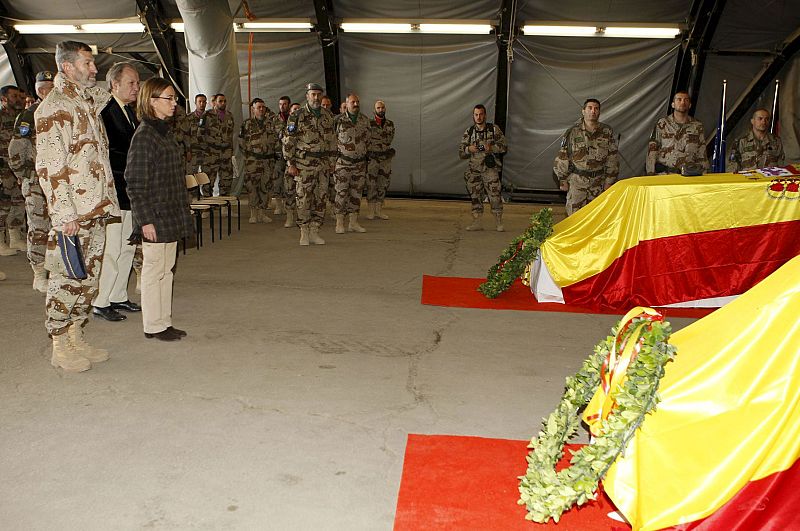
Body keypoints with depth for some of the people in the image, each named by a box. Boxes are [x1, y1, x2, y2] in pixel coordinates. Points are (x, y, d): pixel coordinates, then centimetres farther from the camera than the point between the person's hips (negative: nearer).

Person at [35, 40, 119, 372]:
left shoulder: (89, 101, 14)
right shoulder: (53, 108, -11)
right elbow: (50, 166, -16)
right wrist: (64, 214, -19)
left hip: (96, 209, 8)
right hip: (72, 213, -8)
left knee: (89, 278, 13)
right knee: (67, 280, 0)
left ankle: (76, 338, 24)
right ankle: (60, 347, 11)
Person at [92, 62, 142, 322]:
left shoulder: (130, 112, 14)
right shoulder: (103, 111, -13)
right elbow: (106, 154, -20)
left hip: (129, 191, 9)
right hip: (112, 191, -9)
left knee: (128, 248, 14)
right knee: (111, 249, -4)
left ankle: (118, 296, 26)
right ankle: (100, 302, 8)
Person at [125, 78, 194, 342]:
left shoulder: (166, 132, 12)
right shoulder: (143, 136, -14)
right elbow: (135, 183, -16)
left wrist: (182, 209, 17)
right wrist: (145, 220, -19)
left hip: (171, 214, 8)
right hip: (155, 216, -8)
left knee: (166, 269, 13)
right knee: (154, 270, 2)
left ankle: (164, 322, 23)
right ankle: (153, 325, 13)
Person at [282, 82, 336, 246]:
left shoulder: (328, 116, 9)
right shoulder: (297, 116, -5)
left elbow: (332, 140, 16)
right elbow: (288, 141, -6)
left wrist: (331, 161, 11)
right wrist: (290, 164, -10)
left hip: (323, 163, 5)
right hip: (304, 164, -4)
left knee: (321, 198, 5)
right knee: (304, 199, -1)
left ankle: (314, 232, 14)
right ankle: (304, 234, 8)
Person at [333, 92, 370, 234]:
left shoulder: (365, 120, 8)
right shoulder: (339, 120, -5)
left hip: (360, 162, 4)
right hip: (343, 162, -4)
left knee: (356, 193, 6)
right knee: (341, 192, -4)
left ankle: (353, 223, 13)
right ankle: (339, 223, 2)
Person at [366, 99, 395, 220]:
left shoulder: (390, 124, 9)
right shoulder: (369, 123, -3)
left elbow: (388, 140, 5)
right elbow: (366, 141, -5)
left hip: (386, 159, 4)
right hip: (372, 158, -4)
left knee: (383, 185, 6)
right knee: (371, 185, -2)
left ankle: (379, 211, 13)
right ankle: (371, 211, 4)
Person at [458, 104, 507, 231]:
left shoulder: (494, 129, 3)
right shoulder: (469, 132, 10)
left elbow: (503, 147, 0)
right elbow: (461, 153, 9)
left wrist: (491, 147, -17)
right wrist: (469, 149, -12)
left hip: (490, 169, -3)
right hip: (473, 169, 3)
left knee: (494, 194, -10)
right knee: (475, 196, 5)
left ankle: (499, 222, -1)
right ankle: (476, 222, 12)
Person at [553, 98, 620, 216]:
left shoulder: (607, 132, 2)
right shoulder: (573, 132, -3)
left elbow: (613, 158, 5)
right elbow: (562, 156, 2)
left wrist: (609, 181, 3)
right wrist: (563, 180, 3)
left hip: (599, 181, 2)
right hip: (577, 181, -2)